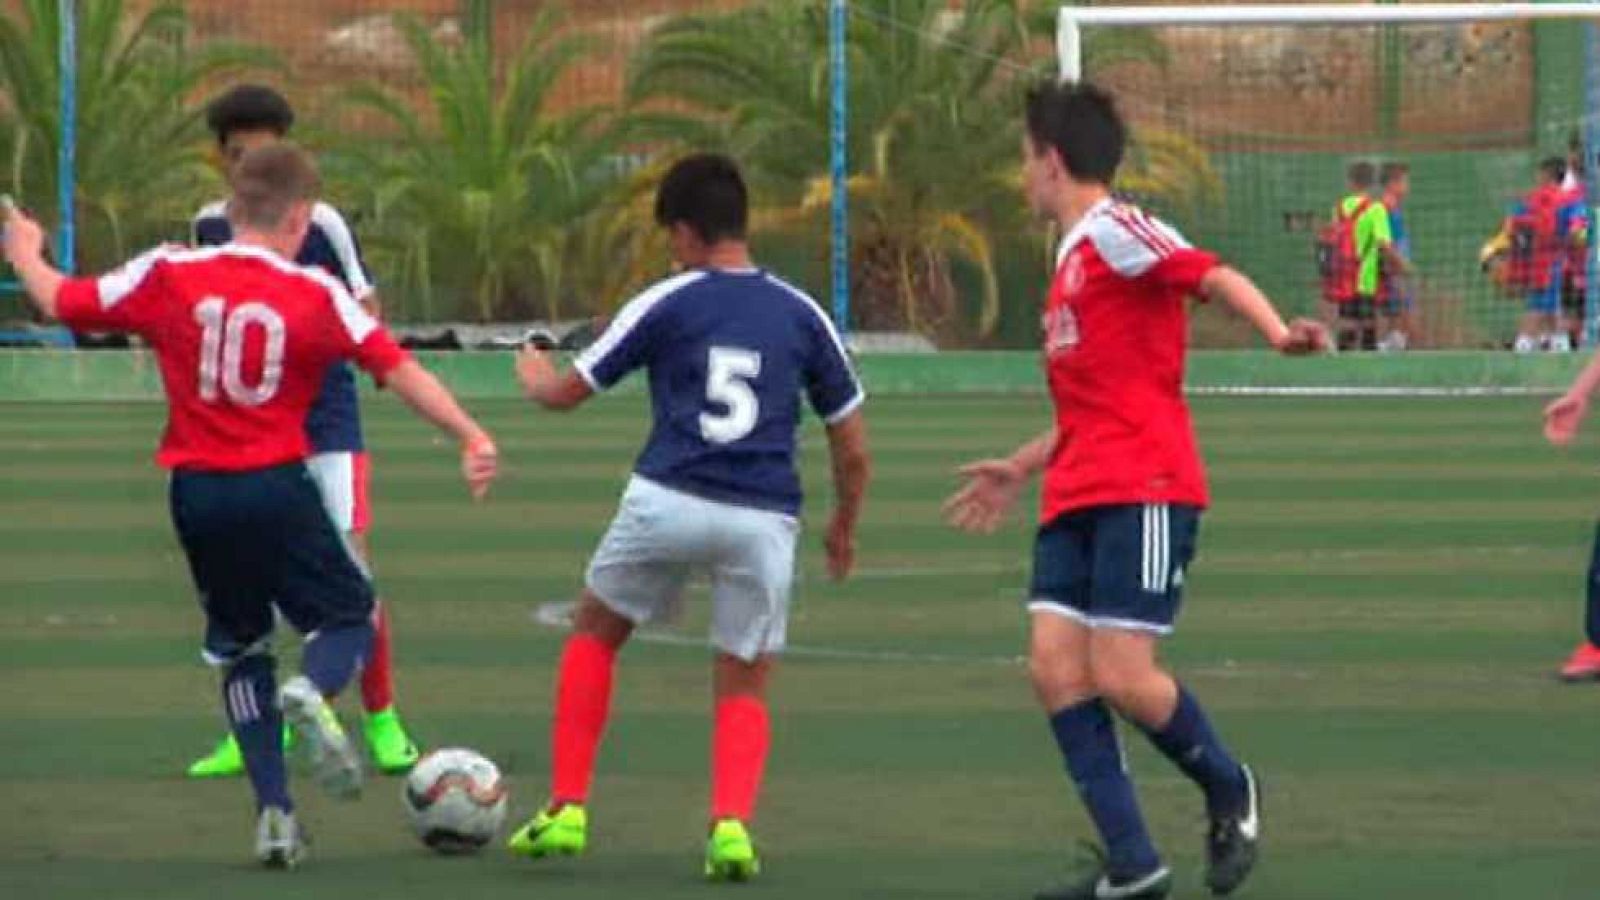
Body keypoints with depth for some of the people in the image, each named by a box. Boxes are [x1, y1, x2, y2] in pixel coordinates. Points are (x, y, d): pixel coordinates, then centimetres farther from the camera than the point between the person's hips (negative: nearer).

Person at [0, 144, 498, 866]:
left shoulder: (168, 275, 0)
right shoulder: (314, 294, -5)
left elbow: (60, 302, 7)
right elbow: (397, 369, -10)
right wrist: (470, 437, -9)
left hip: (197, 492, 3)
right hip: (277, 487, -3)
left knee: (241, 650, 17)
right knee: (348, 617, 13)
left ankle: (273, 812, 6)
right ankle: (312, 693, -23)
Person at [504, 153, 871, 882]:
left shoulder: (667, 303, 4)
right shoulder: (801, 314, 11)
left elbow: (566, 394, 14)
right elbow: (853, 449, 14)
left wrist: (535, 377, 38)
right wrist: (844, 527, 32)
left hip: (667, 501, -1)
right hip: (764, 519, 2)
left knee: (594, 634, 23)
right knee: (744, 689, 15)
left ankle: (566, 812, 17)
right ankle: (731, 824, -11)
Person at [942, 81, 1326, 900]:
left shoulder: (1114, 232, -6)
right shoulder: (1072, 258, 22)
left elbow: (1215, 276, -20)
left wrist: (1277, 333, -38)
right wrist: (1020, 468, 37)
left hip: (1143, 491, -9)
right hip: (1077, 495, 9)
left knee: (1121, 675, -13)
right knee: (1054, 666, -4)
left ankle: (1229, 792, 15)